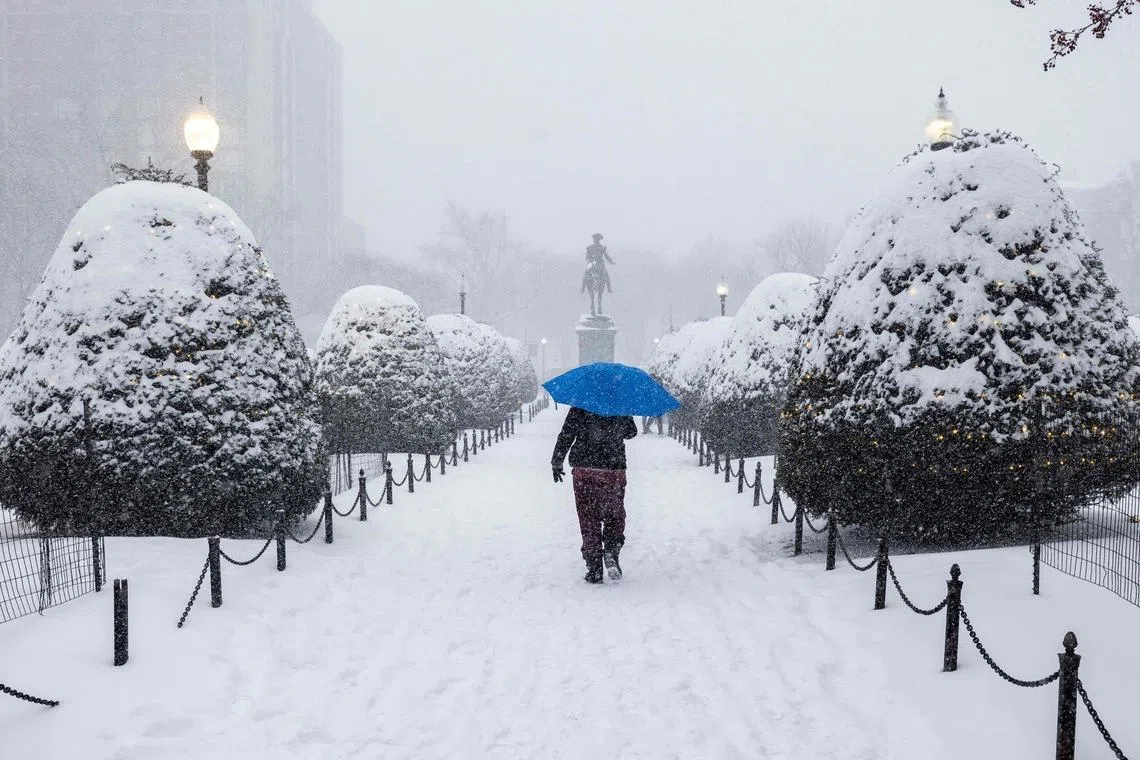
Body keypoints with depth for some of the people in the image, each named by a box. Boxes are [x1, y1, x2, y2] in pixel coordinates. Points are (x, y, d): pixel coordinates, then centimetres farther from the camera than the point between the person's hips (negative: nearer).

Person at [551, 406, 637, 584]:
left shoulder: (580, 406, -5)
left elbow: (566, 434, -6)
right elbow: (631, 432, 16)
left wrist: (557, 462, 3)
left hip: (584, 470, -1)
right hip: (614, 470, 1)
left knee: (588, 520, 5)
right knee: (615, 516, 18)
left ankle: (594, 569, 2)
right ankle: (611, 552, -6)